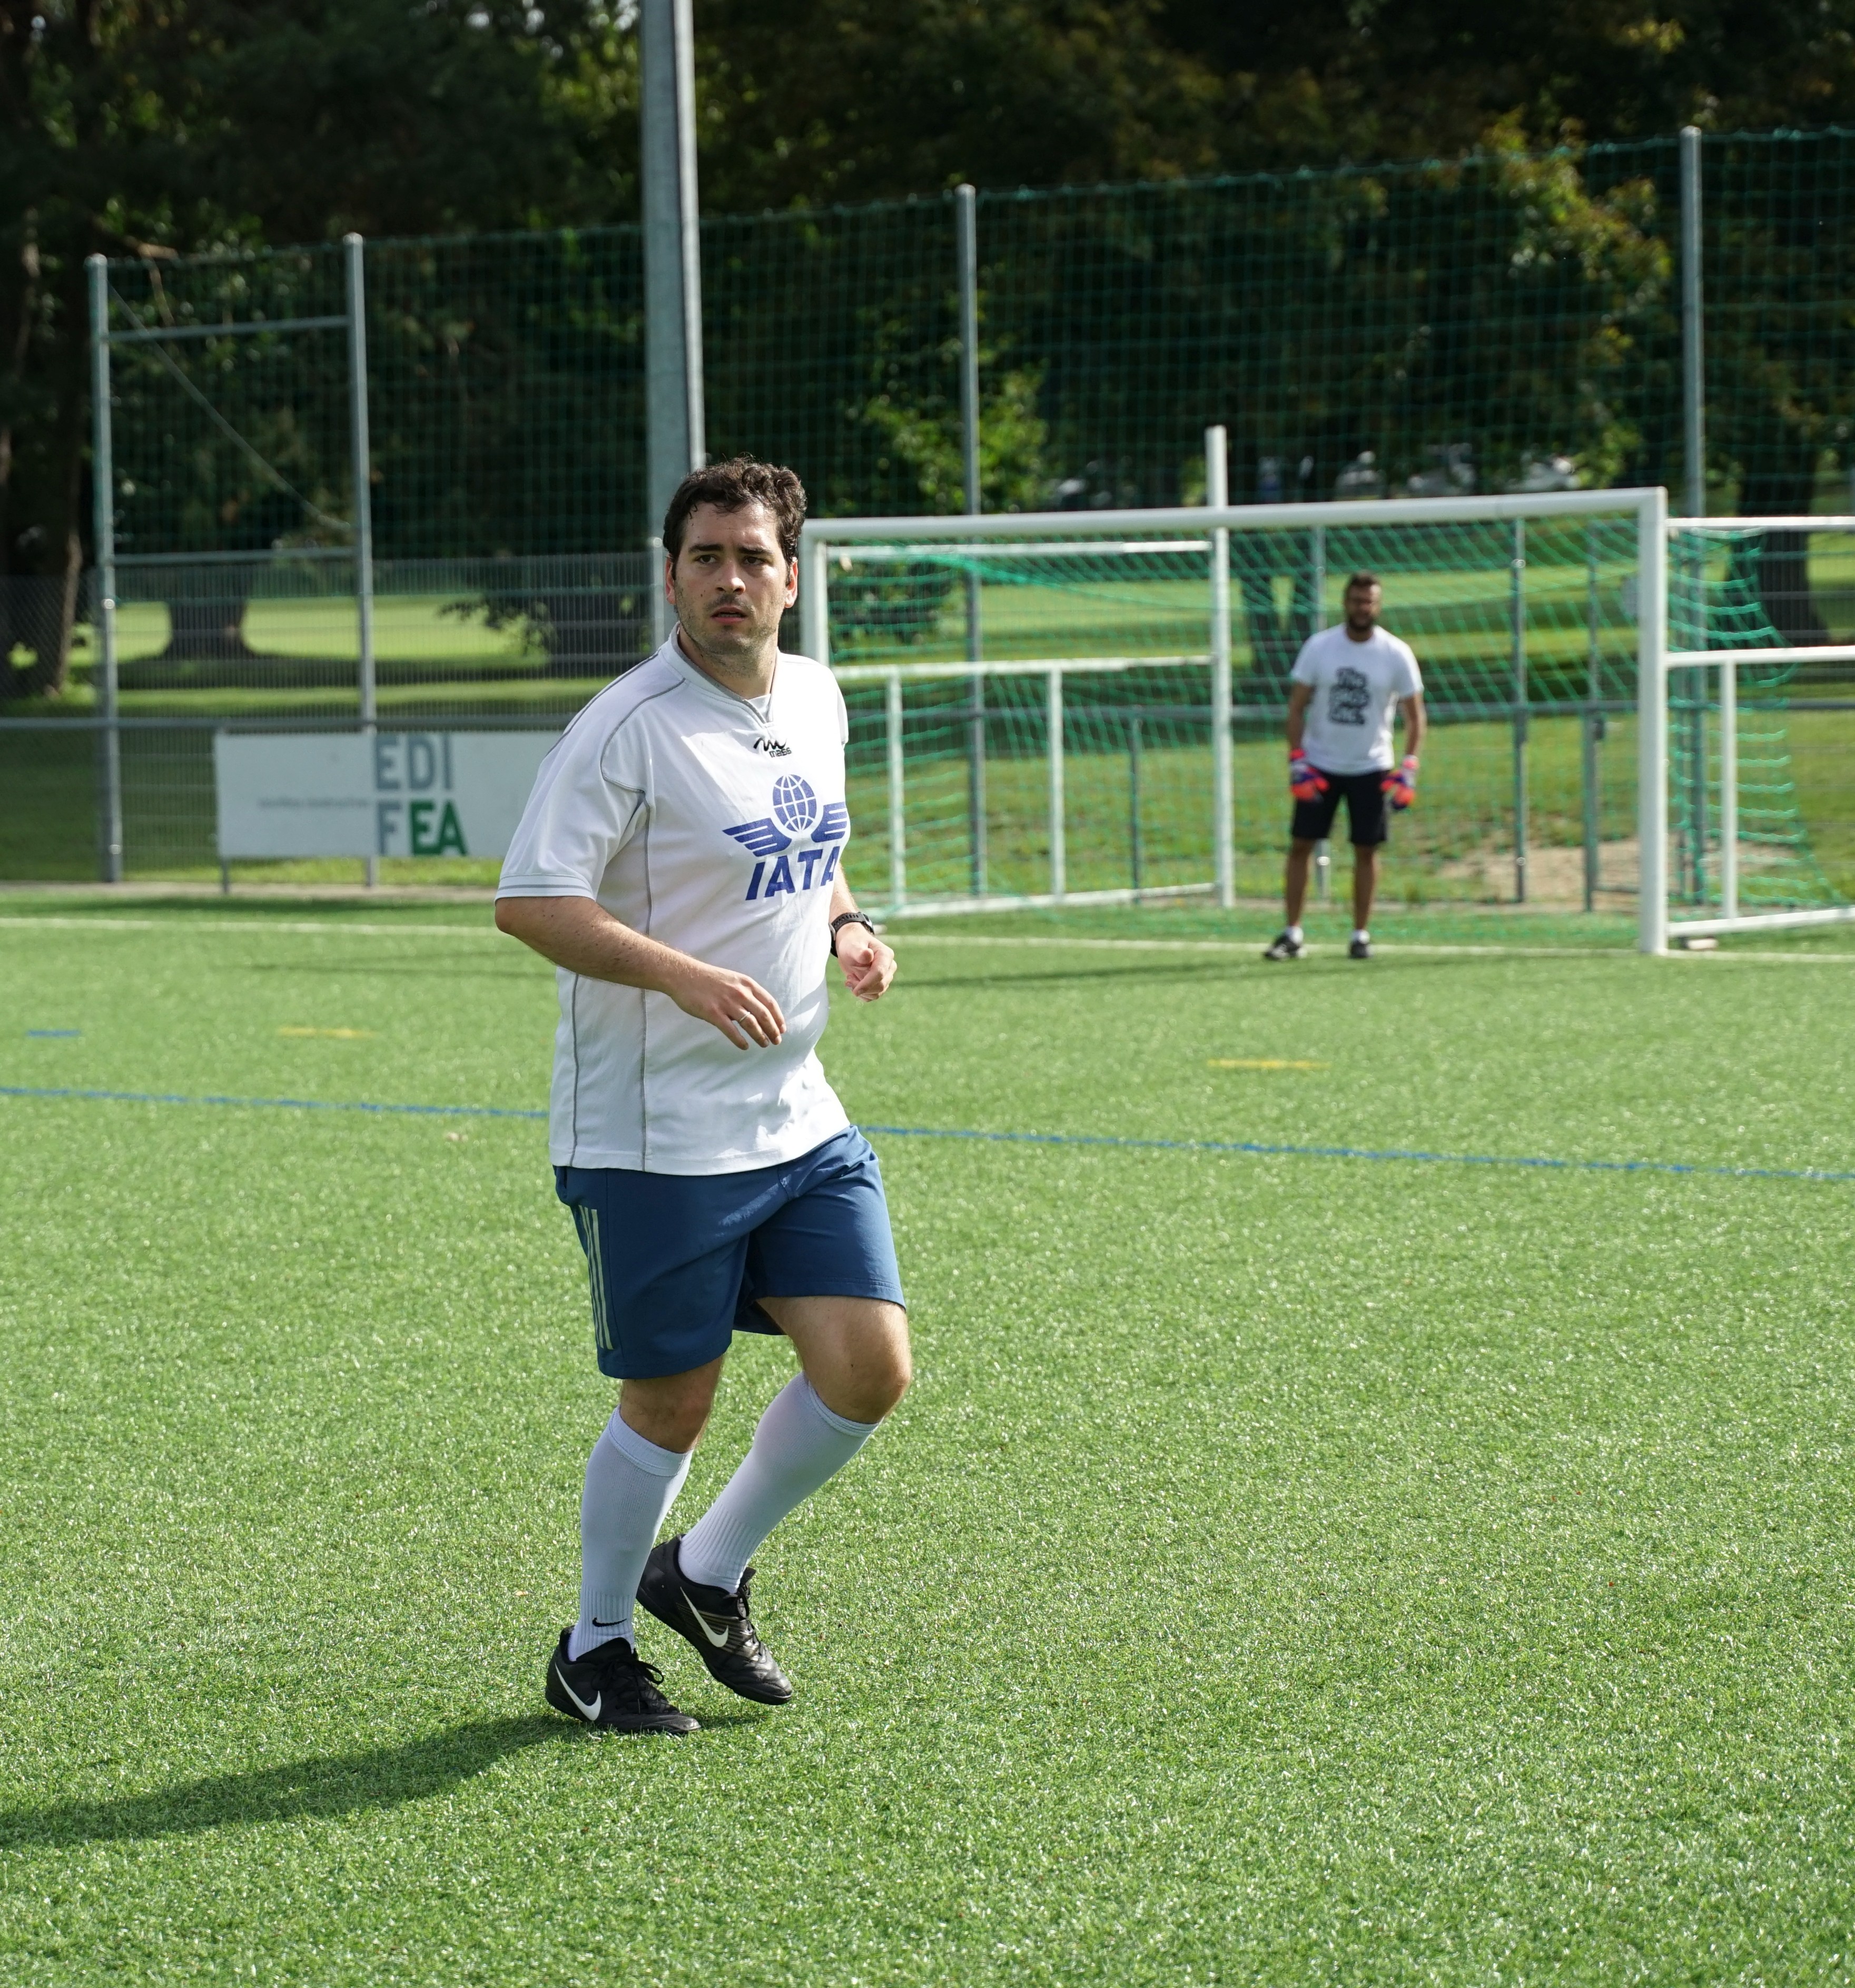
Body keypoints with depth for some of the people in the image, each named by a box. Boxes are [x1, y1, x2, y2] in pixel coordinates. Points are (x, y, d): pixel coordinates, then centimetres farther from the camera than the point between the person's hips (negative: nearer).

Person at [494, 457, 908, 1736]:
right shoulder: (628, 727, -14)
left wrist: (847, 924, 6)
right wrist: (685, 974, -30)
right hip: (652, 1139, -7)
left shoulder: (817, 702, 9)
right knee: (671, 1405, 1)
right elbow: (530, 902, -20)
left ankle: (707, 1574, 22)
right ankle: (594, 1649, 23)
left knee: (869, 1369, -1)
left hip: (801, 1124, 7)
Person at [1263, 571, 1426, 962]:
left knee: (1367, 850, 1)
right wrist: (1296, 761, -9)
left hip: (1371, 768, 0)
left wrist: (1409, 769, -13)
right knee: (1300, 845, -2)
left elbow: (1415, 716, -2)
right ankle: (1292, 934, 5)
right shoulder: (1319, 647, -5)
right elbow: (1296, 706, 0)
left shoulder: (1397, 654, -6)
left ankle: (1361, 935, 11)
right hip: (1320, 765, 0)